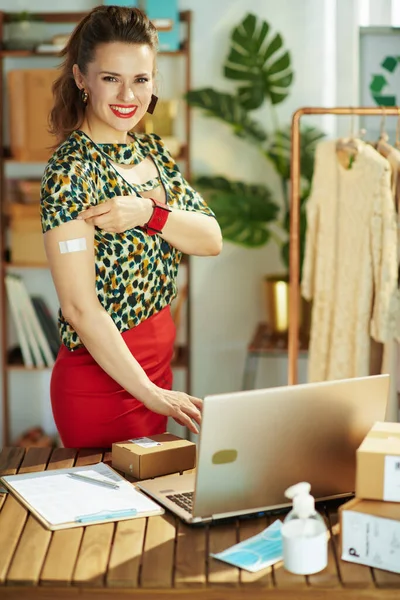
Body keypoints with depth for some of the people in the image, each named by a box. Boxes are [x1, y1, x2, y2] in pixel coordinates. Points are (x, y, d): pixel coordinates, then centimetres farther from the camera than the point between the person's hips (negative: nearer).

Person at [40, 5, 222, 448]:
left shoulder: (150, 150, 5)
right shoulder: (72, 170, -20)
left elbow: (212, 240, -3)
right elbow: (79, 306, -24)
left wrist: (147, 212, -21)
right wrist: (148, 392, -22)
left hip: (157, 360, 8)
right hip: (103, 375, -7)